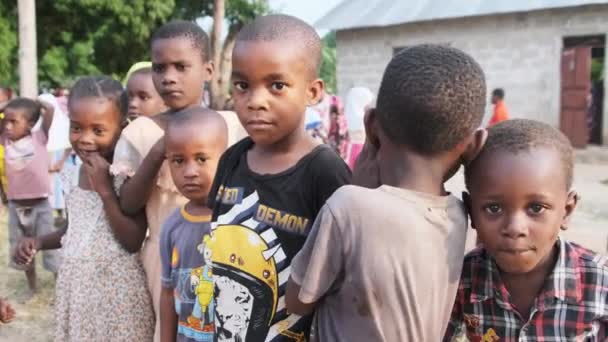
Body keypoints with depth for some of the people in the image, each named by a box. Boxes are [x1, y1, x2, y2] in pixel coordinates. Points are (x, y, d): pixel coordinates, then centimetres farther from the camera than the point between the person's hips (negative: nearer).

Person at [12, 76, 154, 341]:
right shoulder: (71, 175, 3)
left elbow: (133, 242, -19)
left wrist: (105, 190, -23)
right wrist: (38, 242, 0)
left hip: (117, 287, -6)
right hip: (75, 284, 6)